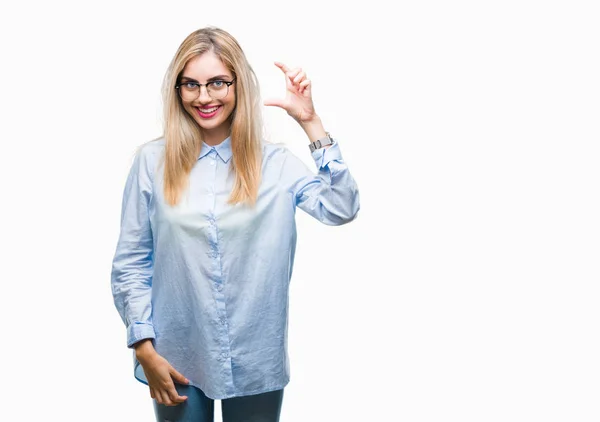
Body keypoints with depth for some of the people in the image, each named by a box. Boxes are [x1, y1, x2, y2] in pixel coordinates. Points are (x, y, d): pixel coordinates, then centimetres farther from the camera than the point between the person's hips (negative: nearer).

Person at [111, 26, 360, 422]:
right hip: (176, 359, 0)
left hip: (256, 361, 1)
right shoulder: (152, 161, -3)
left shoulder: (275, 162, -3)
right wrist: (145, 349, -5)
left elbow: (342, 208, -17)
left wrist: (311, 122, -17)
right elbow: (130, 264, 0)